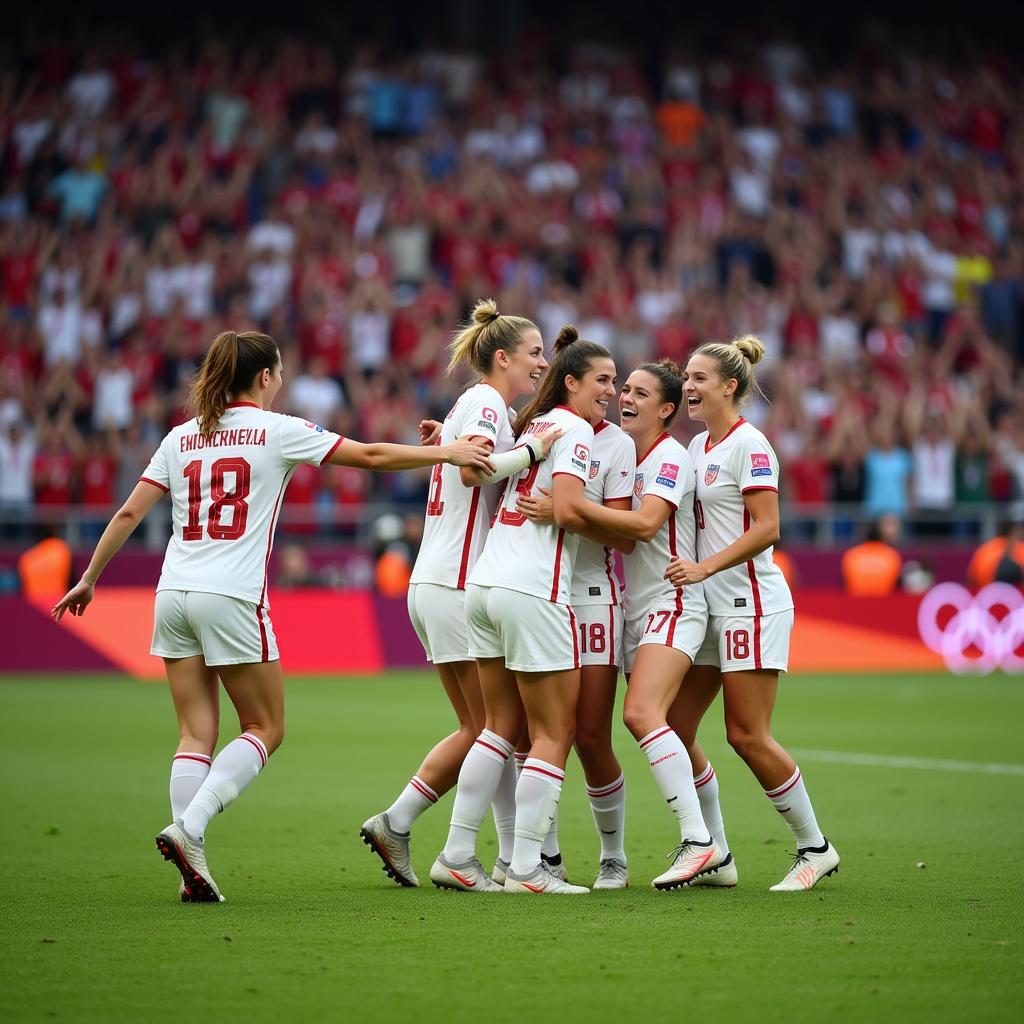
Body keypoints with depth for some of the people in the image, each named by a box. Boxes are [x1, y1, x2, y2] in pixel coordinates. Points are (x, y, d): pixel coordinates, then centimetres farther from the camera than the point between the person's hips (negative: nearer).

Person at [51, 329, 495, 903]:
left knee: (197, 734, 7)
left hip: (175, 595, 5)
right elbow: (370, 456, -1)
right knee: (266, 729, 6)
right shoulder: (276, 431, -1)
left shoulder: (181, 437, 12)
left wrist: (90, 579, 20)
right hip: (233, 598, -5)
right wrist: (447, 452, 8)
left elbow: (129, 513, 11)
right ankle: (188, 827, -12)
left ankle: (193, 871, -2)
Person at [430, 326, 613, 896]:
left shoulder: (533, 424, 19)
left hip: (486, 583, 9)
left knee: (502, 727, 14)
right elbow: (568, 511, -16)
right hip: (535, 592, -8)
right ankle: (527, 869, -3)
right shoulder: (575, 428, -6)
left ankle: (457, 856, 12)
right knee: (554, 733, -1)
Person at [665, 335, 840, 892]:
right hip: (710, 608, 9)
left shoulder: (749, 444, -11)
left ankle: (815, 848, 7)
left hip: (751, 604, -9)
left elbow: (766, 529, -18)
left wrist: (704, 567, -22)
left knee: (747, 735, -8)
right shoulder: (698, 445, 14)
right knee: (673, 727, 2)